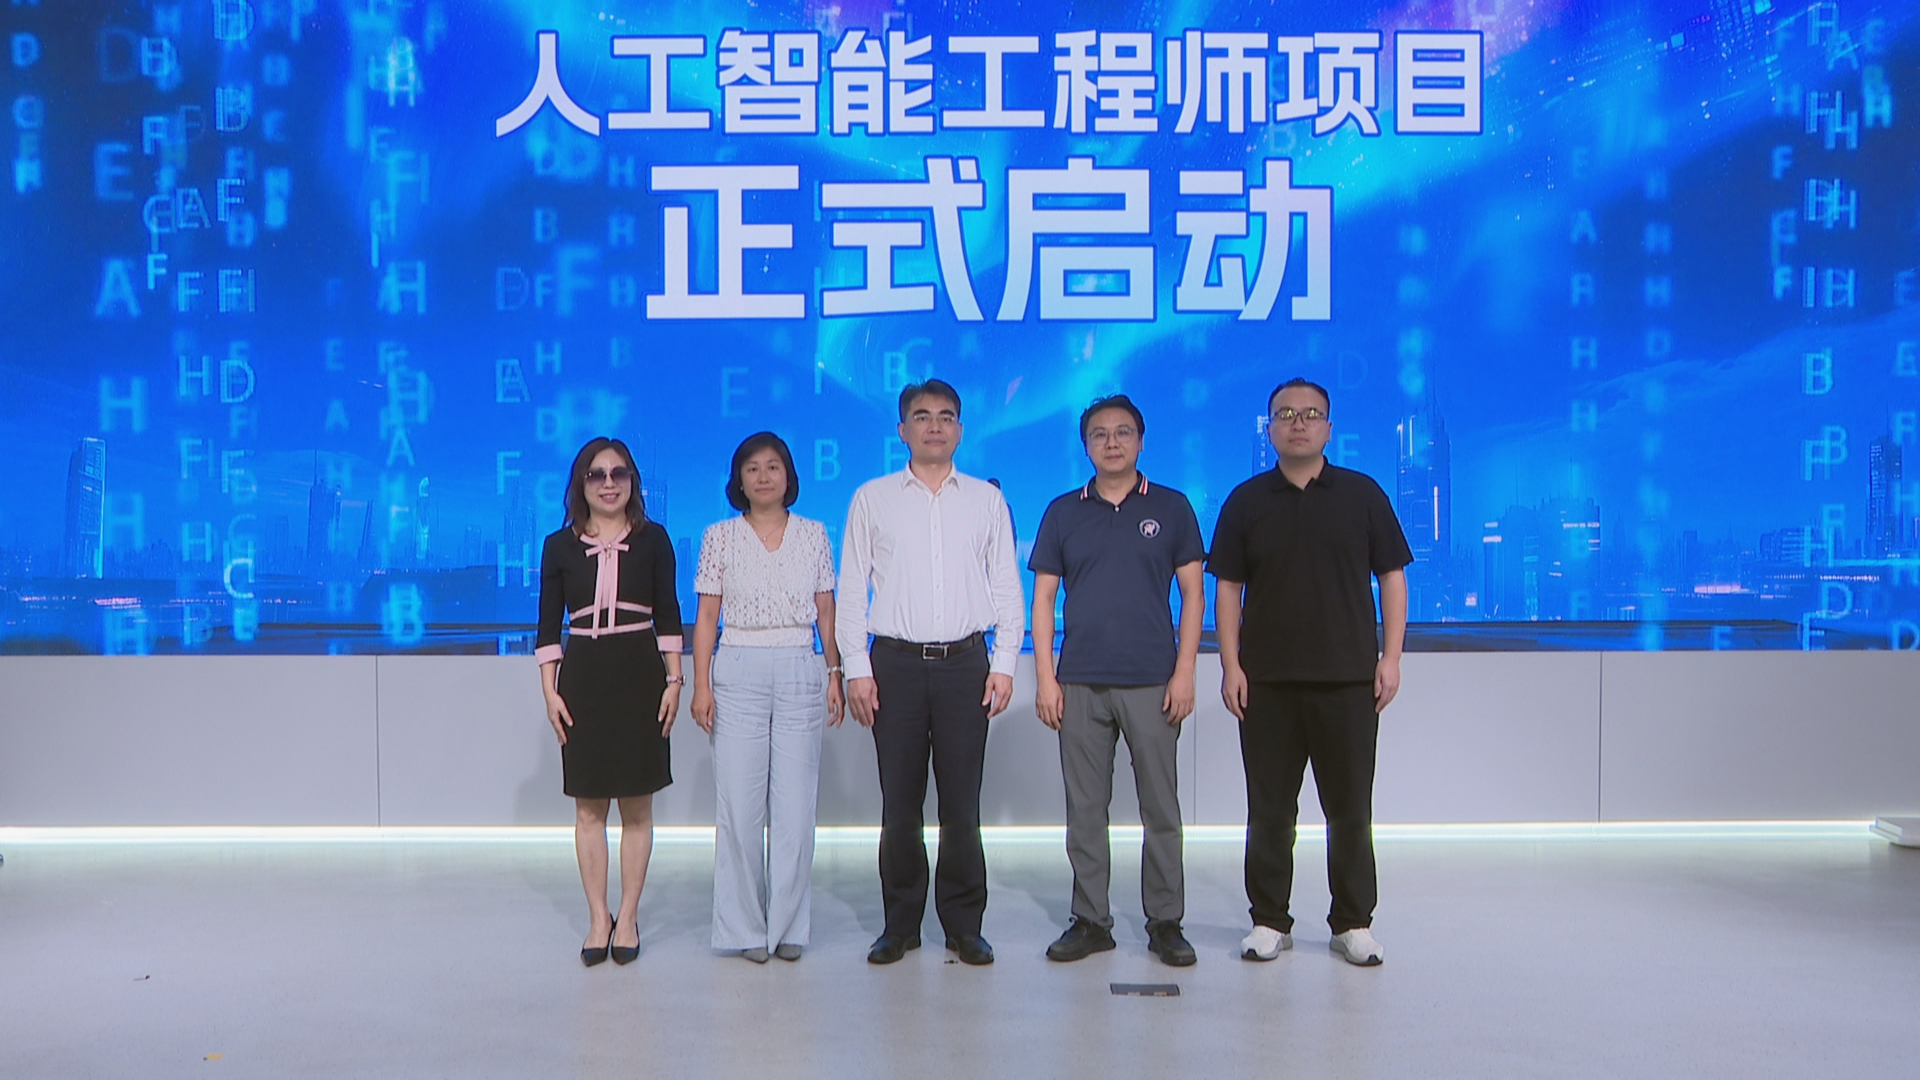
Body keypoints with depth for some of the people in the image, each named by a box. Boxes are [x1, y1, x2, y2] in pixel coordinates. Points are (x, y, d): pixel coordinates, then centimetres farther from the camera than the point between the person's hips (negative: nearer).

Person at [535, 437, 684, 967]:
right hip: (583, 678, 1)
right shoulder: (560, 546, 4)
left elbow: (668, 615, 5)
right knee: (588, 807, 4)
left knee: (637, 805, 4)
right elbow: (549, 625, 5)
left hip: (639, 675, 0)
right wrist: (550, 691, -2)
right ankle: (598, 918, 14)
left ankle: (627, 917, 14)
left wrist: (673, 680, -1)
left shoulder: (652, 539, 3)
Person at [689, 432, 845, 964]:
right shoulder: (720, 537, 5)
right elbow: (706, 616, 3)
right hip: (738, 672, -1)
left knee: (796, 804, 1)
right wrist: (701, 685, -3)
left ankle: (788, 924, 13)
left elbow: (826, 611, 11)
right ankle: (745, 926, 12)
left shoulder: (813, 535, 9)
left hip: (800, 671, 1)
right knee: (739, 804, -1)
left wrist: (836, 673, 4)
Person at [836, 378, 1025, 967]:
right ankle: (900, 924, 15)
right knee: (899, 802, 3)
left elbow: (1007, 587, 10)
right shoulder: (872, 499, 8)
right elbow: (852, 590, 7)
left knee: (962, 803, 2)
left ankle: (964, 924, 13)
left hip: (965, 662, 0)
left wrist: (1004, 663, 1)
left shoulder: (986, 499, 11)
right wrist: (856, 668, -1)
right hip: (896, 662, 0)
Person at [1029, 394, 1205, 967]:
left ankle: (1165, 922, 14)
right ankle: (1090, 920, 17)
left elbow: (1192, 593, 4)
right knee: (1085, 809, 6)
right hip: (1080, 683, 1)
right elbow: (1043, 597, 8)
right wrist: (1045, 677, -1)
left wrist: (1185, 672, -5)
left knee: (1161, 808, 3)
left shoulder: (1171, 508, 5)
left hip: (1152, 682, -1)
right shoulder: (1063, 512, 8)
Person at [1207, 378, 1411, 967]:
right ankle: (1269, 920, 18)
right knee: (1269, 810, 7)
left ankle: (1353, 922, 19)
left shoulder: (1362, 494, 4)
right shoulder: (1246, 501, 6)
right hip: (1267, 681, 1)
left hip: (1348, 677, 0)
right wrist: (1230, 665, -3)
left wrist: (1391, 657, -3)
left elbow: (1391, 578, 5)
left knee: (1350, 808, 6)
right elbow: (1227, 587, 5)